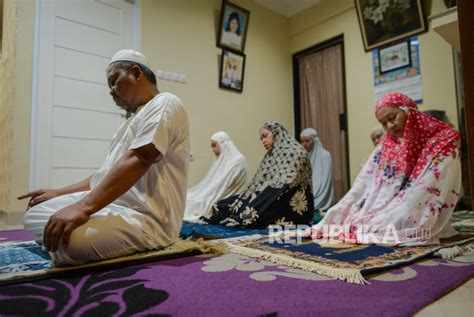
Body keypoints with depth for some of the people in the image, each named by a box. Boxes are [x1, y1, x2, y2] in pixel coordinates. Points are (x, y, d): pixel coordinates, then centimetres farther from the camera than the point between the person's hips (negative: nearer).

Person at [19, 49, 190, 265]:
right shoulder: (133, 121, 23)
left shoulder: (164, 104, -8)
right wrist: (59, 193, 17)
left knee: (66, 240, -32)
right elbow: (106, 174, 24)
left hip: (147, 218, -9)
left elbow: (136, 162, -23)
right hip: (112, 205, 9)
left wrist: (84, 207, -28)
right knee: (35, 215, 5)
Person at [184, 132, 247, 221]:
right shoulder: (220, 160, 17)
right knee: (187, 196, -9)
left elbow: (224, 185, -18)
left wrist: (201, 196, -16)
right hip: (215, 197, 8)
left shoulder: (238, 160, -11)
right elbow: (210, 181, 13)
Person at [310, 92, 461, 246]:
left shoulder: (442, 144, -3)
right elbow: (362, 188, 5)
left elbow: (427, 194, -15)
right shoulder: (385, 146, 10)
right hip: (381, 215, 4)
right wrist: (333, 218, -6)